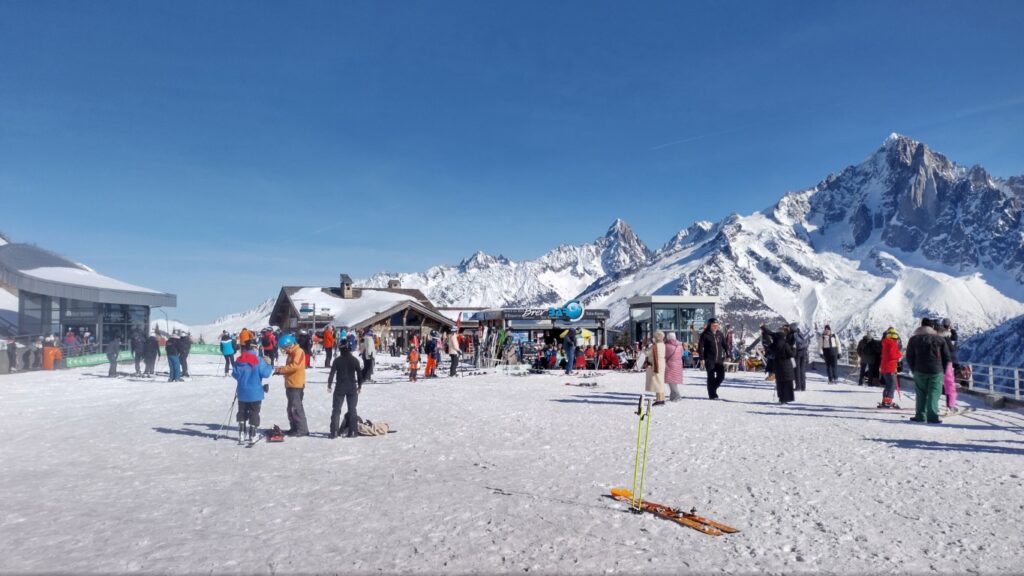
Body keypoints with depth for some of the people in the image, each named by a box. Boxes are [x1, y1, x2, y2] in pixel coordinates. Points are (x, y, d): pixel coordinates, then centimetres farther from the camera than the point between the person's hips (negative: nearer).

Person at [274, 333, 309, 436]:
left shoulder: (299, 352, -11)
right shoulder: (291, 353, 19)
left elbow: (295, 366, -23)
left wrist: (281, 369, -17)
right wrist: (280, 370, 3)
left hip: (296, 385, -10)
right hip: (290, 385, 10)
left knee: (296, 407, -10)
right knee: (291, 408, 13)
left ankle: (302, 429, -7)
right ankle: (294, 428, 21)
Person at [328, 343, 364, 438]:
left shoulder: (337, 360, -3)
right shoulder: (355, 360, 0)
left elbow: (332, 373, -4)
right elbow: (359, 374, 3)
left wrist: (329, 385, 3)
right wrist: (360, 386, 12)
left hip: (340, 388, -1)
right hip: (352, 388, 1)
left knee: (336, 409, 4)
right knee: (352, 410, 7)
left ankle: (334, 432, -1)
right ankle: (352, 431, 5)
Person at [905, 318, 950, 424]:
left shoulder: (914, 339, 5)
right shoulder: (939, 339, 4)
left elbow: (909, 357, 5)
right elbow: (946, 357, 5)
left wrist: (914, 370, 14)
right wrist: (943, 371, 12)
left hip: (919, 371, 1)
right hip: (936, 371, -1)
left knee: (921, 395, 8)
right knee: (933, 395, -3)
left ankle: (920, 416, 8)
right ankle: (932, 417, -10)